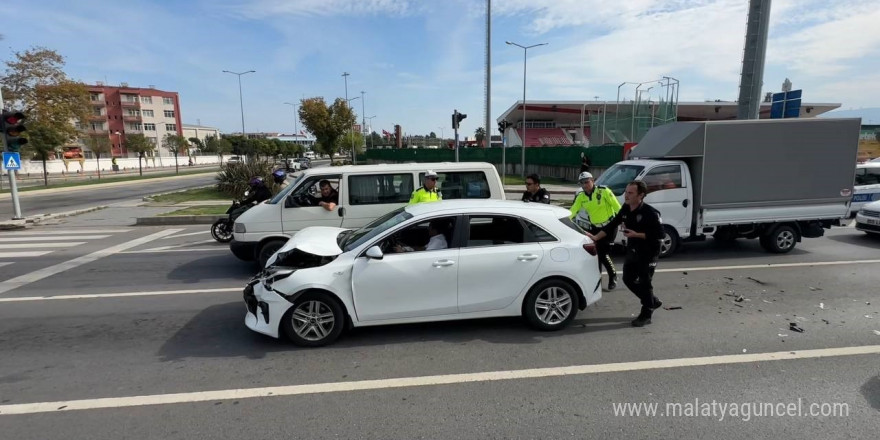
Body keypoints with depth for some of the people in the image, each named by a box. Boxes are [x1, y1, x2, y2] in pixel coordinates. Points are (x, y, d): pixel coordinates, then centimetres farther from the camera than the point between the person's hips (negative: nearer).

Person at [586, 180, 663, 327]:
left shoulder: (650, 213, -22)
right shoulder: (625, 209, -1)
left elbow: (659, 234, -22)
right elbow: (611, 225, 5)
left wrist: (636, 234, -25)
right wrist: (596, 237, -1)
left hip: (648, 253, -7)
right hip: (632, 250, 7)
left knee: (644, 282, 0)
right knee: (628, 279, 13)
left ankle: (646, 314, 18)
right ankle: (653, 301, 34)